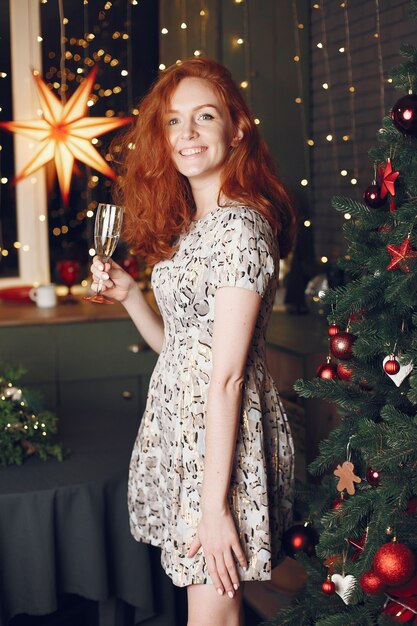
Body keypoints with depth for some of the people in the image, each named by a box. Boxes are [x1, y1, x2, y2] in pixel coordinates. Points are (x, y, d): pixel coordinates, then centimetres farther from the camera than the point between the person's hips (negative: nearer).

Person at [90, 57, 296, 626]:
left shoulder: (239, 226, -17)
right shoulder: (186, 226, 11)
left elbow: (227, 374, -21)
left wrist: (215, 501, -20)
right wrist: (128, 293, 0)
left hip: (223, 434, -9)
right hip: (180, 423, 9)